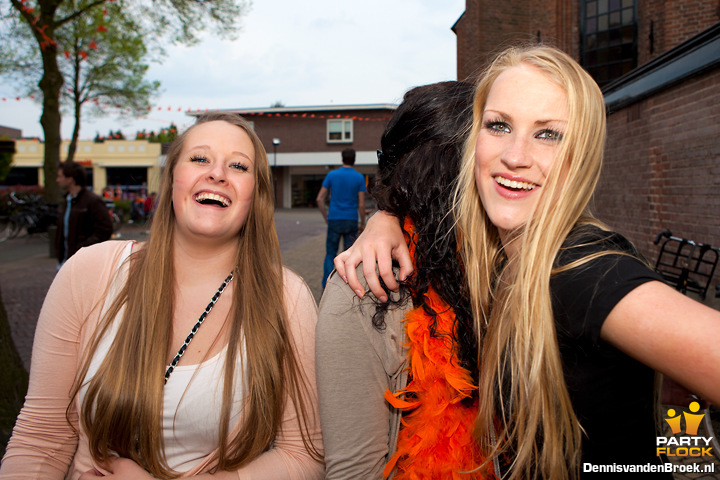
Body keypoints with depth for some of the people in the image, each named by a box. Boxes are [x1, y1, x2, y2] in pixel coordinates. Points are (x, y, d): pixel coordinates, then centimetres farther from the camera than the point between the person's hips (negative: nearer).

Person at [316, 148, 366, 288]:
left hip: (334, 221, 1)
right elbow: (361, 204, -6)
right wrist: (363, 222, 7)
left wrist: (326, 218, 10)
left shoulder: (331, 175, 1)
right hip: (351, 221, 0)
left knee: (330, 254, 10)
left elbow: (319, 199, -1)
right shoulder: (359, 178, -2)